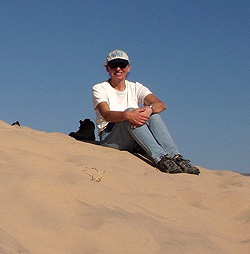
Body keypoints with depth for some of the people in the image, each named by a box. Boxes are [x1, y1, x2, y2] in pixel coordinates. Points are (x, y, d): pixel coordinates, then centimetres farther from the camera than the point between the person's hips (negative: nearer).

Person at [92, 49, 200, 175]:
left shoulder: (135, 88, 12)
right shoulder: (99, 89, 3)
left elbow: (161, 104, -7)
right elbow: (106, 114, -19)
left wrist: (149, 109, -31)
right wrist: (127, 115, -39)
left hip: (135, 142, 3)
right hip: (109, 139, -3)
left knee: (151, 110, -22)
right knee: (130, 111, -30)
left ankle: (176, 157, -37)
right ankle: (160, 158, -46)